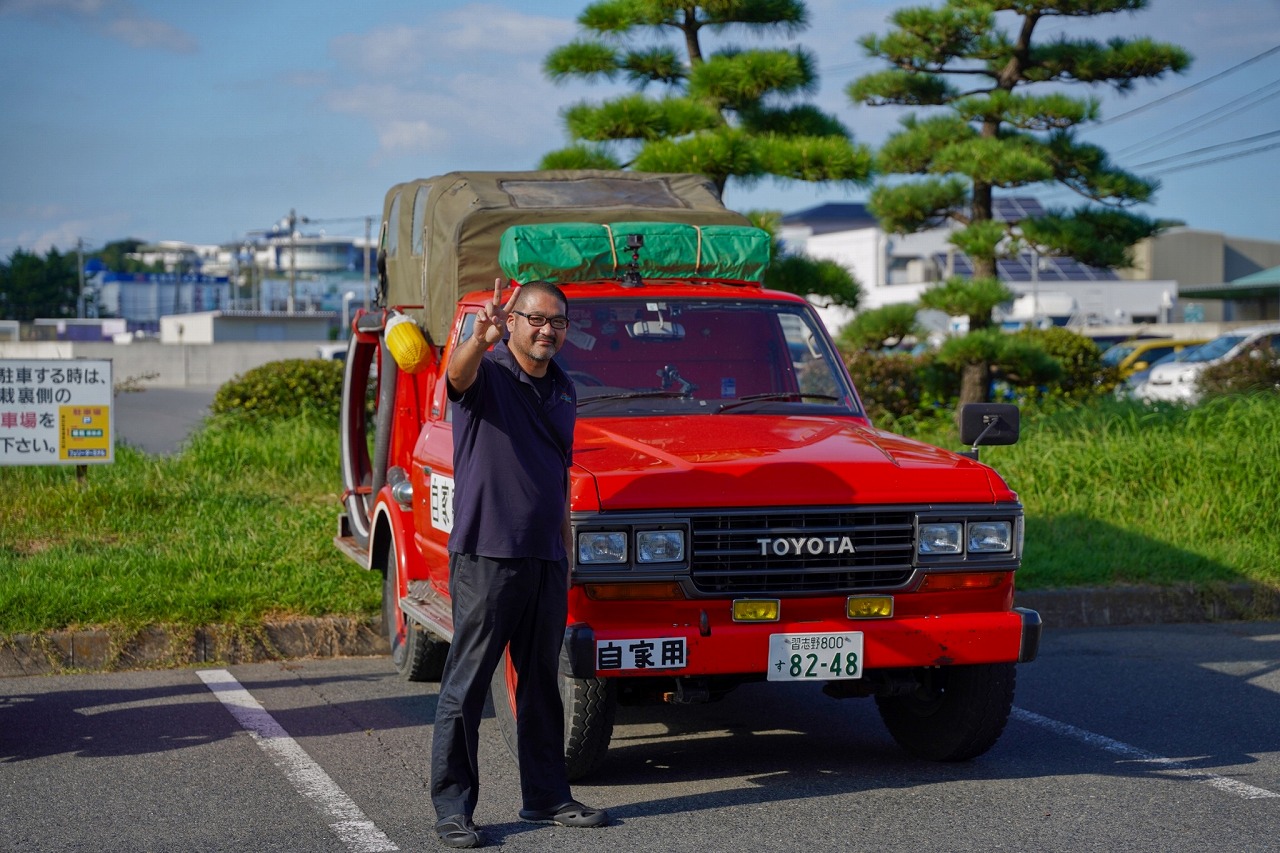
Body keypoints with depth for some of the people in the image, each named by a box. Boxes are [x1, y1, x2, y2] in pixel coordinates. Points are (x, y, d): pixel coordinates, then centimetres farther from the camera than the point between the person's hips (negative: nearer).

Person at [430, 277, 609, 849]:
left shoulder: (564, 390, 14)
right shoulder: (486, 373, -6)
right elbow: (458, 373, -32)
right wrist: (480, 339, -54)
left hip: (546, 560, 7)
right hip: (485, 553, -7)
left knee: (543, 683, 14)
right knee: (466, 684, -2)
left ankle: (546, 797, 24)